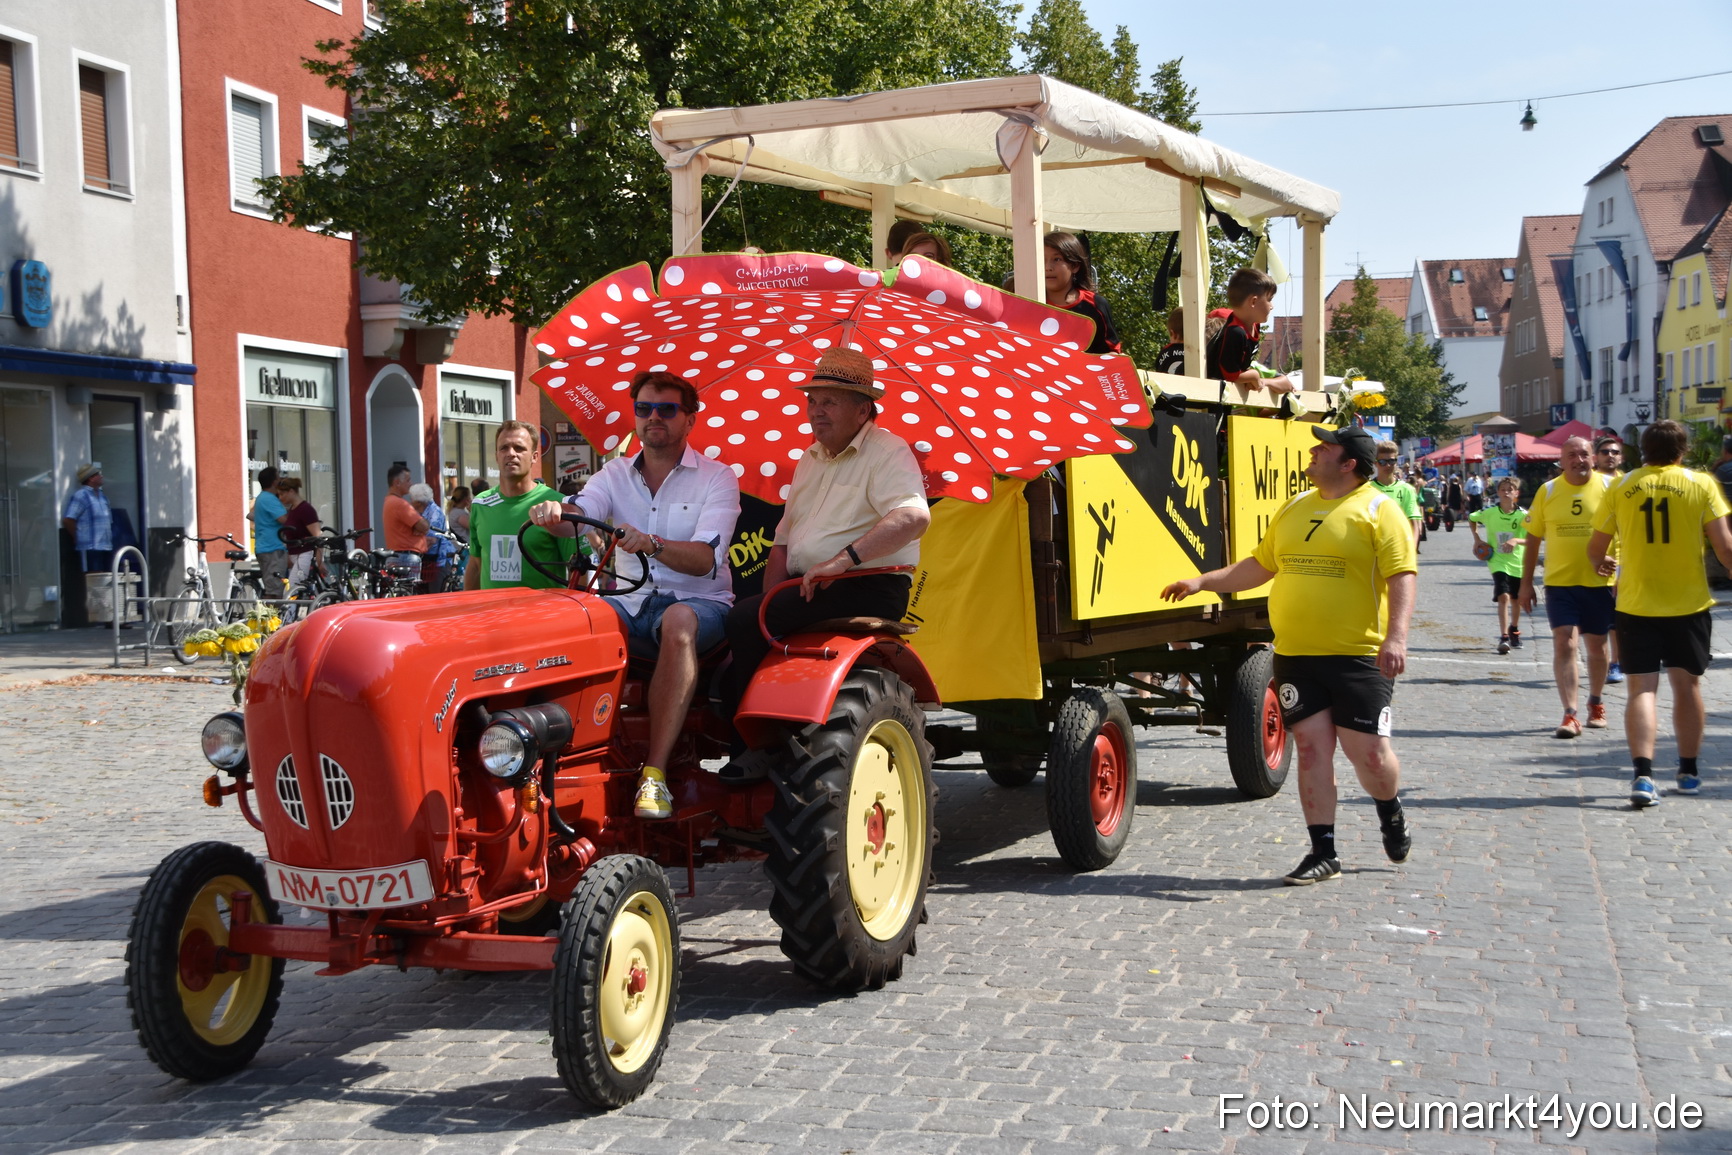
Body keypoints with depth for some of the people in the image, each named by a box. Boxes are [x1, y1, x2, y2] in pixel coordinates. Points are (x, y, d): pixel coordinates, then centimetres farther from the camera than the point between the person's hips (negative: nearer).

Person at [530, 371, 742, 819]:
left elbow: (705, 559, -16)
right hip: (631, 602, 4)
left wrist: (652, 543, -37)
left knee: (678, 621, -39)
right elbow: (580, 513, -10)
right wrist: (554, 513, -35)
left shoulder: (716, 479, -1)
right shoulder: (616, 474, 12)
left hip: (699, 602, -4)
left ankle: (655, 771, -40)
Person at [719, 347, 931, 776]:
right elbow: (783, 542, 23)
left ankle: (760, 749, -14)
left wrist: (844, 559, -32)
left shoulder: (887, 452, -6)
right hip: (809, 591, 9)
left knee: (742, 622, -24)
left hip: (868, 590, -9)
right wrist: (770, 604, 7)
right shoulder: (810, 461, 22)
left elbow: (913, 516, -26)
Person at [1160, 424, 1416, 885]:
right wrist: (1201, 581, 20)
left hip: (1358, 655, -5)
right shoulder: (1295, 508, 15)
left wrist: (1396, 635, -23)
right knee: (1312, 748, 3)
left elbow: (1403, 575, -11)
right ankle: (1323, 853, 10)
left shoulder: (1378, 510, -3)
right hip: (1295, 656, 5)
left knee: (1368, 751, -3)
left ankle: (1391, 815, 29)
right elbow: (1260, 564, 24)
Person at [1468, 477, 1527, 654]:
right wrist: (1477, 539, 2)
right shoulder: (1489, 512, -7)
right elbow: (1471, 519, 13)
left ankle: (1514, 630, 40)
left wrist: (1516, 540, -35)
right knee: (1503, 597, -19)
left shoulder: (1523, 515, -10)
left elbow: (1531, 540, -16)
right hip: (1498, 561, -2)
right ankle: (1503, 637, -21)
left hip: (1518, 562, 2)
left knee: (1516, 599, 16)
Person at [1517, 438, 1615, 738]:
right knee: (1564, 644, -11)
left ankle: (1596, 705, 34)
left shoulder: (1609, 488, -3)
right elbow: (1533, 538, 6)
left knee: (1597, 645, 13)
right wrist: (1526, 583, 5)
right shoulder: (1547, 491, 0)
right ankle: (1570, 715, -11)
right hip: (1560, 581, 0)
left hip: (1599, 581, 0)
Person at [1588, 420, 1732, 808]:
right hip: (1689, 603, 0)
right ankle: (1688, 772, 25)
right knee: (1687, 685, 15)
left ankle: (1643, 775, -15)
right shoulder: (1701, 484, -3)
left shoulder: (1621, 487, 0)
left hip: (1636, 604, 0)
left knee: (1642, 689, 0)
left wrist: (1602, 563, 29)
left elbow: (1595, 548, 8)